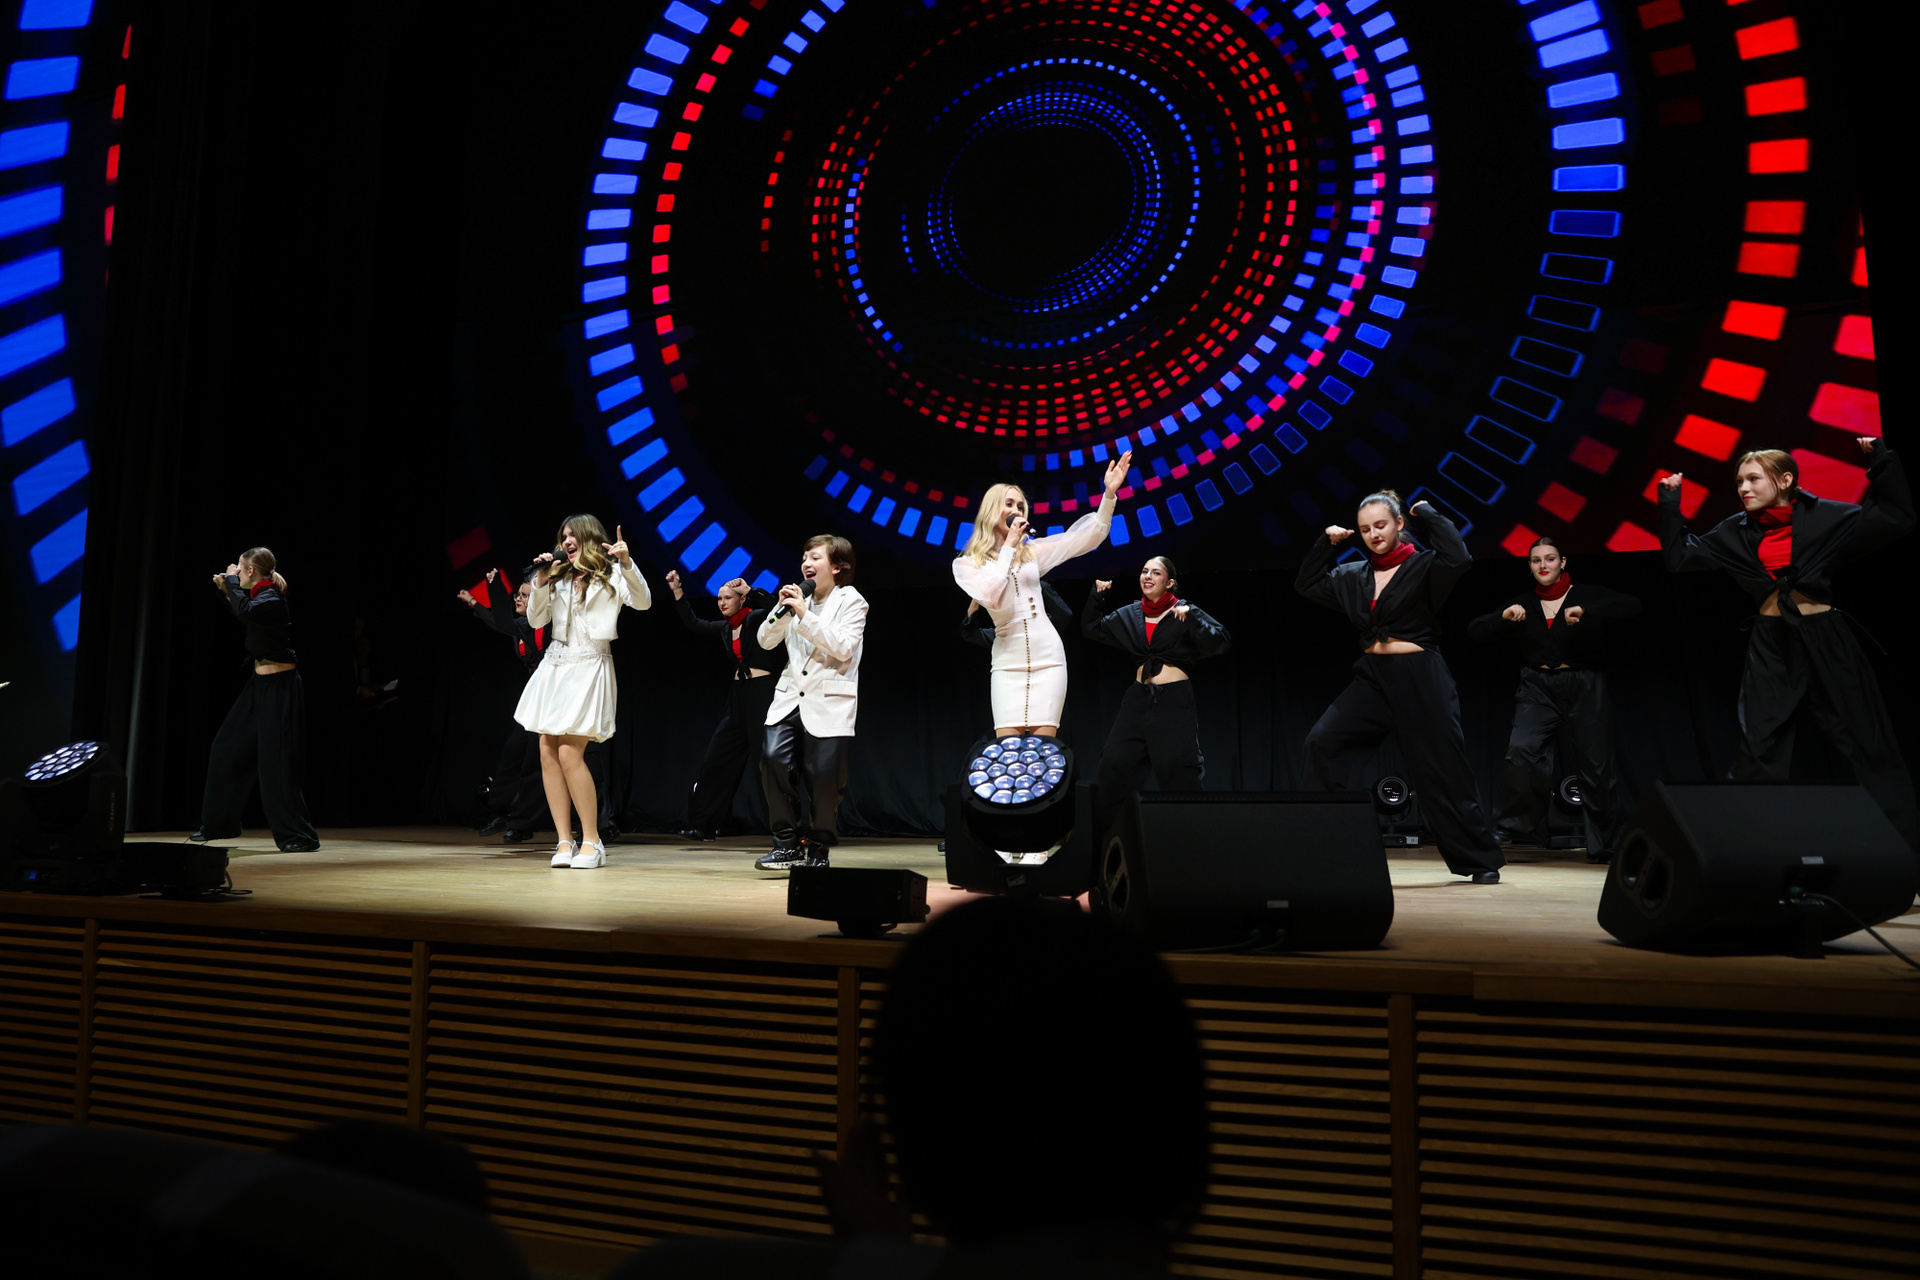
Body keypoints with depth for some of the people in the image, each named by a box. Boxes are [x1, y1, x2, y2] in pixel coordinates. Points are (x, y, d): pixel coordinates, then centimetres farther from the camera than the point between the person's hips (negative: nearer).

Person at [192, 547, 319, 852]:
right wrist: (226, 589, 14)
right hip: (260, 684, 10)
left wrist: (232, 581, -19)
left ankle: (299, 836, -2)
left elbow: (246, 611, -35)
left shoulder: (271, 598, -17)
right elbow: (244, 613, 28)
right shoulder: (259, 596, 9)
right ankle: (217, 824, 28)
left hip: (279, 687, -10)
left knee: (276, 762, -9)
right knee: (227, 750, 15)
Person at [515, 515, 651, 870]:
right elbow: (536, 620, 13)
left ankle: (591, 840, -5)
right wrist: (541, 582, 2)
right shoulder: (559, 578, 17)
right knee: (548, 752, -2)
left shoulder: (610, 575, 3)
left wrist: (626, 562, -24)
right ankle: (565, 841, 3)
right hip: (554, 665, 6)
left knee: (569, 753, -15)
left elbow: (643, 602, -13)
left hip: (588, 668, -6)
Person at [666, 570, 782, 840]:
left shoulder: (756, 620, -5)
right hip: (737, 698, 8)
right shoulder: (725, 629, 14)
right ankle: (704, 825, 17)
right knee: (716, 760, 9)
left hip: (761, 695, -8)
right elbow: (693, 623, 21)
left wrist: (749, 590, -24)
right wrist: (677, 590, 15)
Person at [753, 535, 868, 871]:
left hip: (828, 705, -4)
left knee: (823, 778, -4)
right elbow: (766, 641, 11)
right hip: (790, 697, 4)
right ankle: (788, 844, -4)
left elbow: (844, 648, -15)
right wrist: (781, 609, -6)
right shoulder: (798, 599, 14)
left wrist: (806, 615, -17)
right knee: (773, 758, -14)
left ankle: (818, 850, 14)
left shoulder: (851, 602, -1)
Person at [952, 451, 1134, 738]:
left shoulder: (1032, 552, 11)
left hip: (1047, 657, 2)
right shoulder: (966, 564, 3)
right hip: (1008, 662, -2)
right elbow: (990, 596, -16)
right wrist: (1008, 547, -8)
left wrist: (1109, 493, -6)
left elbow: (1089, 538, 5)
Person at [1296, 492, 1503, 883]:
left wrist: (1427, 514, -13)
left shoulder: (1423, 566, -4)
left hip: (1419, 678, -5)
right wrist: (1327, 543, 11)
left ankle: (1481, 861, 15)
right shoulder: (1353, 576, 12)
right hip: (1372, 677, 5)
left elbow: (1457, 558, -24)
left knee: (1441, 770, -1)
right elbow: (1307, 585, 22)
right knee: (1323, 741, -13)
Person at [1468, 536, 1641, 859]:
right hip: (1538, 689, 2)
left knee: (1595, 766, 2)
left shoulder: (1588, 595, 2)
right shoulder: (1523, 605, 9)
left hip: (1585, 687, -1)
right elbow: (1475, 632, 3)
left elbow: (1632, 608, -14)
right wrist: (1504, 616, -16)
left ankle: (1605, 844, 19)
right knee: (1522, 750, -21)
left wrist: (1586, 611, -25)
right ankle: (1513, 826, -9)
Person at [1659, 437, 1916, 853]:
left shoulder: (1824, 517, -3)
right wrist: (1670, 504, 6)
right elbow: (1681, 557, 9)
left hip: (1827, 639, -2)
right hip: (1771, 644, 2)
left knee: (1868, 743, 3)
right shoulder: (1736, 532, 6)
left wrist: (1881, 463, -10)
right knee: (1758, 750, 0)